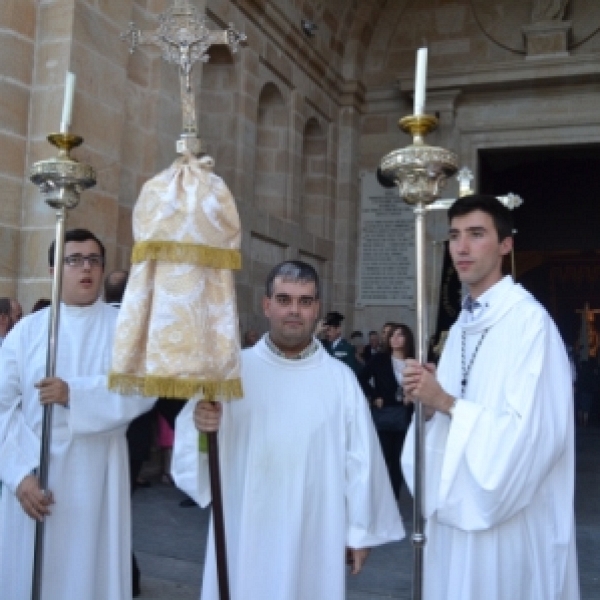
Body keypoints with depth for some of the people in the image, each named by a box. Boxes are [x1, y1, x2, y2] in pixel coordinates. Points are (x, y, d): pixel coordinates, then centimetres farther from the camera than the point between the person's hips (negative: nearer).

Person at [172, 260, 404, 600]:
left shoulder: (341, 378, -2)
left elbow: (359, 456, 1)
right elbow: (194, 441, -3)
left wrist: (361, 529, 2)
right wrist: (200, 424, -25)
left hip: (315, 535, 0)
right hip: (245, 533, 0)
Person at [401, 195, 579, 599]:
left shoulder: (530, 321, -16)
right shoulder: (461, 326, 10)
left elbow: (535, 431, -22)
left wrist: (446, 403, -17)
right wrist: (428, 403, -7)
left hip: (508, 513, -7)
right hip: (457, 505, 7)